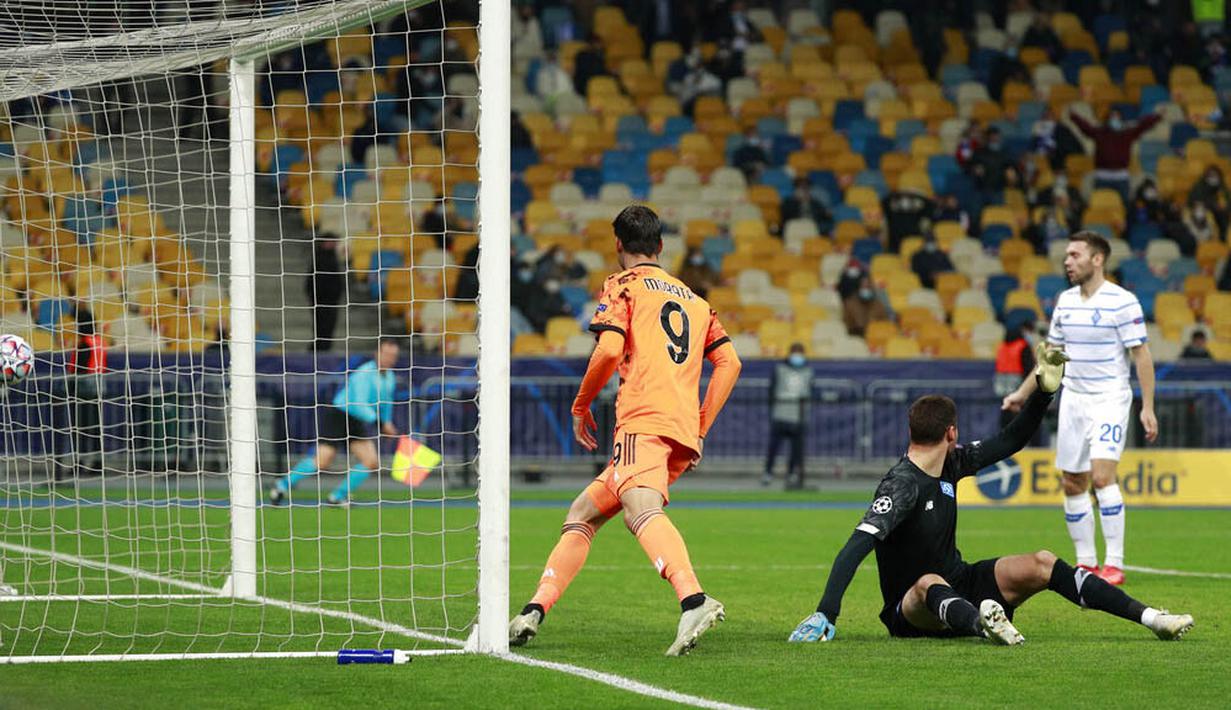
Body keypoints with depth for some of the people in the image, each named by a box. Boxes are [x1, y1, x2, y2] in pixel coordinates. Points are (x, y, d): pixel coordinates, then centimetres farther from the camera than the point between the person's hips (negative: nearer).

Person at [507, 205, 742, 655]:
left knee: (642, 511, -31)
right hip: (684, 433, 8)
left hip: (643, 421, -8)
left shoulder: (623, 286, 9)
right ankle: (533, 613, 14)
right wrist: (701, 429, 21)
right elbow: (729, 361, 20)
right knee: (582, 514, 18)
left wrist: (581, 405, 8)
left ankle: (694, 601, -56)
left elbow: (610, 349, -7)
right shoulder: (694, 299, 28)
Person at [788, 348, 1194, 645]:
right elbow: (855, 548, -32)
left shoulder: (951, 464, 4)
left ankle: (1149, 618, -10)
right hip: (910, 608, -8)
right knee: (931, 584, -41)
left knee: (1040, 565, -7)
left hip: (960, 587, 8)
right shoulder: (901, 487, -22)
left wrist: (1043, 392, 4)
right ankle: (983, 624, -76)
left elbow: (1009, 442, 17)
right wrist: (825, 616, -43)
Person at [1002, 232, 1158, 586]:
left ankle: (1114, 564, -16)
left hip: (1110, 398, -7)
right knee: (1073, 484, 4)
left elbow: (1141, 355, -9)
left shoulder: (1122, 301, -10)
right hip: (1073, 398, 7)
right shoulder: (1065, 301, 9)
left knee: (1102, 475, -20)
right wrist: (1023, 393, 18)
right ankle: (1086, 562, 14)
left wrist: (1147, 407, -13)